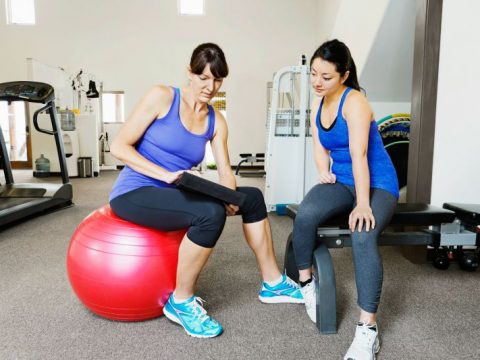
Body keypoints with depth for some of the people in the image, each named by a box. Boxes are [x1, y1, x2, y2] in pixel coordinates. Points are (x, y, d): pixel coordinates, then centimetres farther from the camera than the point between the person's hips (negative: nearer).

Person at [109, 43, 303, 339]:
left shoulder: (217, 121, 7)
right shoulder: (162, 97, -8)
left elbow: (225, 171, 2)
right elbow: (119, 146, -12)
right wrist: (165, 174, -23)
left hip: (171, 195, 7)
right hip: (133, 194, -6)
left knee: (252, 197, 2)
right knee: (211, 213, -32)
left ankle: (273, 284, 14)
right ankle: (182, 302, -10)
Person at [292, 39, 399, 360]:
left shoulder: (354, 102, -17)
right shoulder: (318, 103, 7)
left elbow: (359, 154, -28)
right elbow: (320, 147, 5)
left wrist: (362, 204, -35)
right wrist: (324, 174, -15)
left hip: (378, 184, -5)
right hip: (341, 182, 5)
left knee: (363, 236, -35)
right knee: (305, 216, -27)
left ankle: (368, 329, -25)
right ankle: (306, 282, -2)